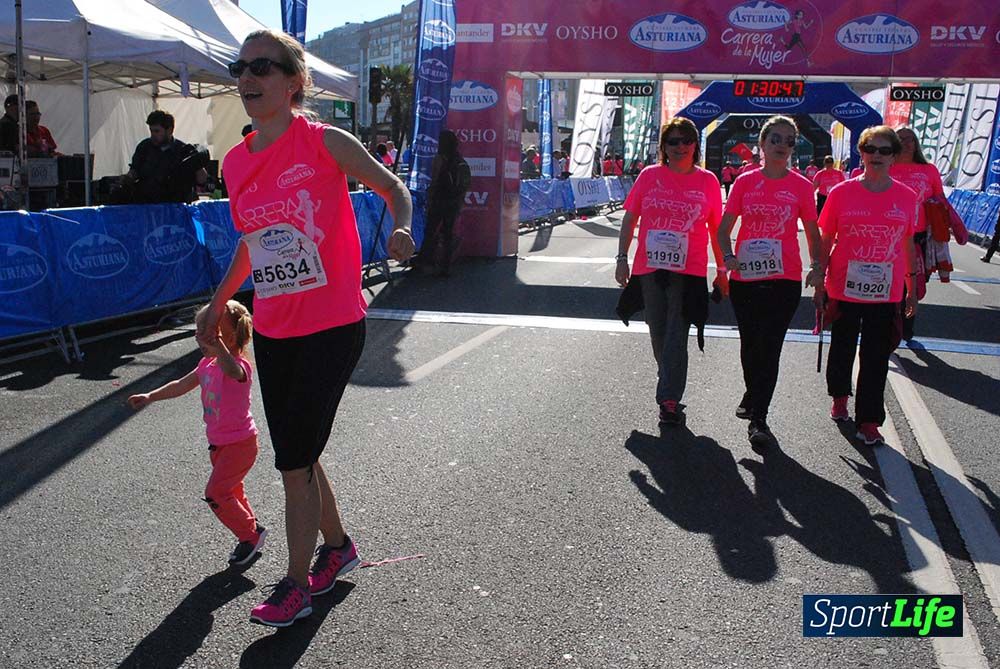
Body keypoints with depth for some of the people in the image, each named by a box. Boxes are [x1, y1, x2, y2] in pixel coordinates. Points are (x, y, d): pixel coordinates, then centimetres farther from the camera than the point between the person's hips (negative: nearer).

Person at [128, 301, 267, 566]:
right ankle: (251, 530, 37)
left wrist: (218, 348, -73)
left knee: (215, 492, -10)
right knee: (230, 490, 19)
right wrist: (150, 397, 10)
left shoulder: (240, 365, -26)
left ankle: (249, 534, 8)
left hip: (239, 443, -9)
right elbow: (182, 385, 16)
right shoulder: (207, 364, 2)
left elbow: (231, 370, -52)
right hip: (218, 443, 9)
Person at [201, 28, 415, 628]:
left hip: (332, 327, -6)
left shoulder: (325, 143, -10)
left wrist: (401, 229, -19)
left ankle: (296, 586, 16)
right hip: (273, 331, 6)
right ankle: (338, 546, 39)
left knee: (294, 461, -2)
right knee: (298, 456, 15)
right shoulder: (235, 163, 6)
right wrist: (219, 302, 26)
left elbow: (393, 187, 2)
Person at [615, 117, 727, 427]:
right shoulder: (649, 175, 3)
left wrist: (722, 269, 9)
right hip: (649, 268, 2)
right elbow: (629, 218, 6)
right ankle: (671, 386, 35)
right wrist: (622, 258, 1)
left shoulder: (708, 181, 2)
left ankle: (669, 399, -1)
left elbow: (716, 228, 8)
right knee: (658, 334, 13)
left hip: (688, 272, -2)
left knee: (676, 336, -6)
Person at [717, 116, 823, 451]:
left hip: (785, 279, -2)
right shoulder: (745, 182, 3)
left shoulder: (801, 186, 1)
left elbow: (813, 233, 9)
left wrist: (817, 267, -5)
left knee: (770, 348, -5)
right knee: (750, 344, 14)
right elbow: (724, 227, 8)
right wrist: (728, 256, -10)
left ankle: (758, 419, 1)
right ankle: (752, 395, 41)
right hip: (745, 277, 2)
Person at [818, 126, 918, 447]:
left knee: (876, 360, 4)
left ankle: (868, 422, 13)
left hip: (886, 295, 1)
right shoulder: (841, 193, -5)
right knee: (842, 349, 16)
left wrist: (912, 288, 12)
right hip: (844, 290, 0)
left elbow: (908, 245, 9)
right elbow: (825, 242, 1)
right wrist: (820, 283, 1)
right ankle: (839, 398, 41)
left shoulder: (907, 197, 0)